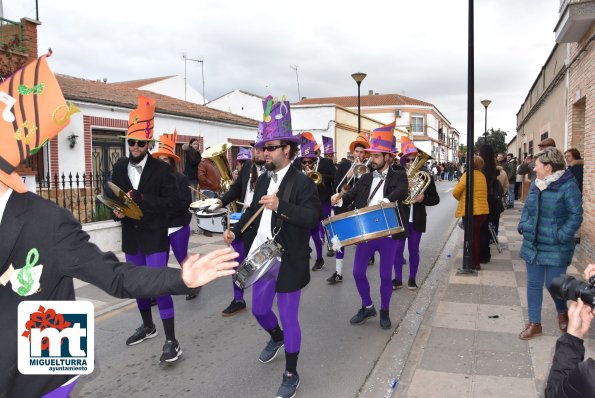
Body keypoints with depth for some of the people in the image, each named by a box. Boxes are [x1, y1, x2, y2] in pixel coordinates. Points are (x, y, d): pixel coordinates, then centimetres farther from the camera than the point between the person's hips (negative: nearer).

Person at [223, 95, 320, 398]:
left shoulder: (302, 182, -14)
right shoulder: (263, 180, 8)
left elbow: (313, 218, -25)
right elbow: (253, 211, 17)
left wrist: (281, 206, -34)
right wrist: (235, 230, 1)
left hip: (288, 262, -7)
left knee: (289, 318, 5)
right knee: (259, 309, 22)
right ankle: (276, 338, 55)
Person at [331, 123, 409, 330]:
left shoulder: (398, 176, -1)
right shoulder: (365, 178, 12)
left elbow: (402, 192, -22)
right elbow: (352, 194, 3)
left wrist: (386, 201, -41)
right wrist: (340, 198, -20)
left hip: (387, 234, -4)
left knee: (385, 275, 6)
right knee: (358, 272, 7)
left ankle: (384, 311, 26)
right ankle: (367, 307, 28)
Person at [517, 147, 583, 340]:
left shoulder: (568, 186, -15)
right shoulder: (536, 184, 6)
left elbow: (576, 215, -15)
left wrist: (562, 236, -21)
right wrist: (523, 225, 2)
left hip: (556, 249, -6)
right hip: (533, 245, 6)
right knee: (533, 284, 10)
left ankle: (562, 312, 38)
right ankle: (534, 324, 23)